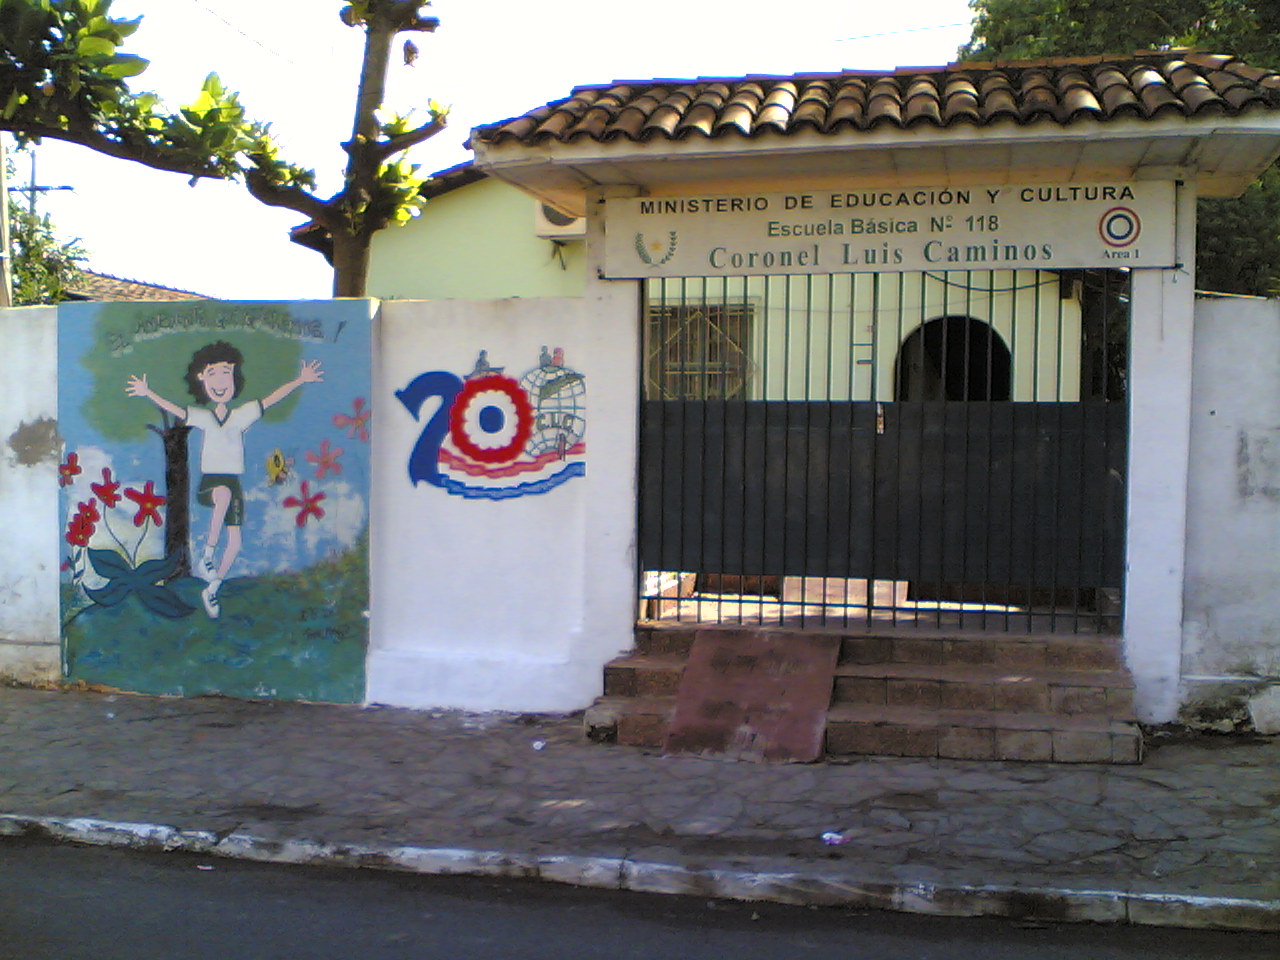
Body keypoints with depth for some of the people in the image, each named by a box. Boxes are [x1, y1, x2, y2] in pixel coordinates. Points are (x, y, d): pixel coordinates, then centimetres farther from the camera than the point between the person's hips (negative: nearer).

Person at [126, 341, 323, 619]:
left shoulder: (241, 416, 7)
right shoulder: (202, 417, 5)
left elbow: (271, 399, 4)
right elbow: (172, 408, -3)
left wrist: (300, 380, -1)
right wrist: (148, 393, -16)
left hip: (233, 483, 3)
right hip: (208, 482, -3)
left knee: (235, 542, -5)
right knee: (224, 493, -39)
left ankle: (211, 589, 15)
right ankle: (207, 556, -31)